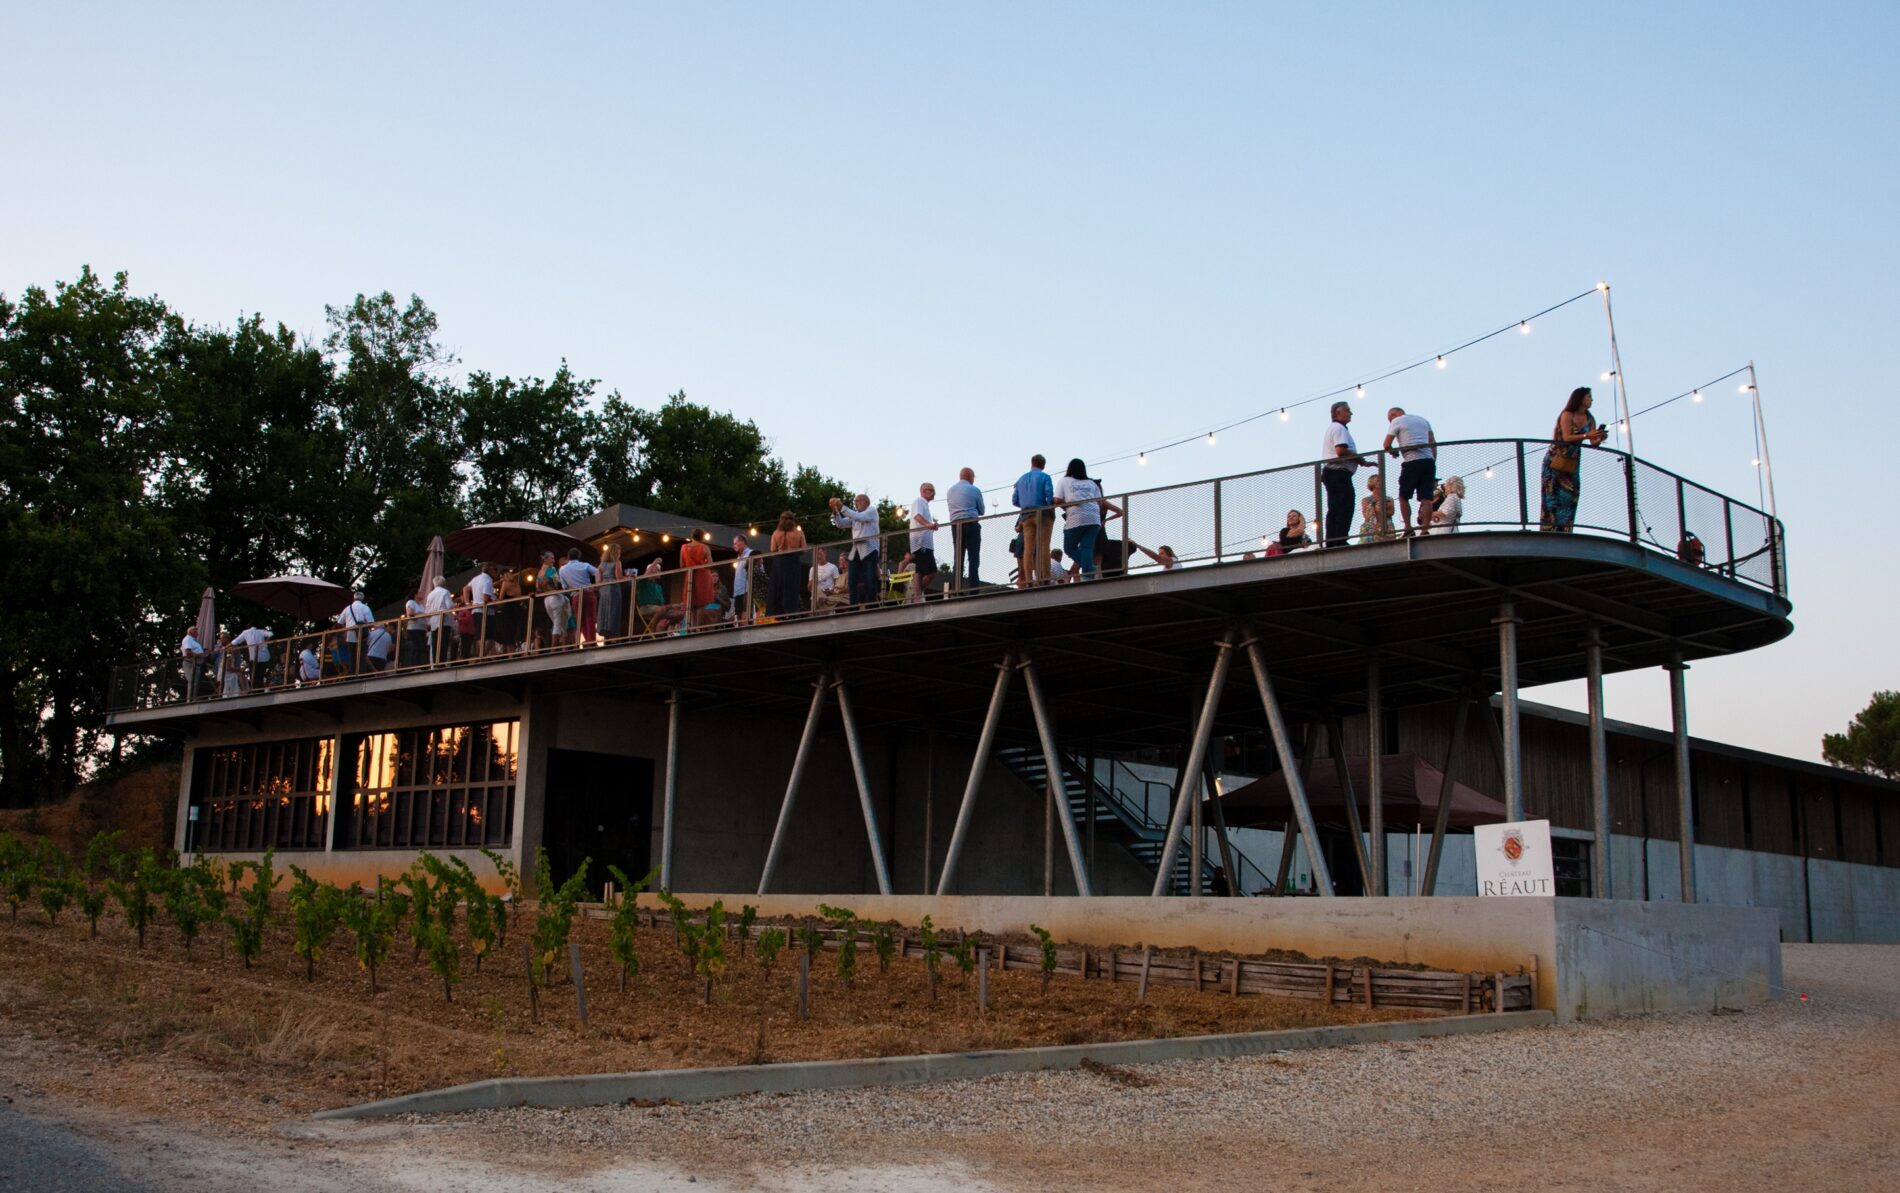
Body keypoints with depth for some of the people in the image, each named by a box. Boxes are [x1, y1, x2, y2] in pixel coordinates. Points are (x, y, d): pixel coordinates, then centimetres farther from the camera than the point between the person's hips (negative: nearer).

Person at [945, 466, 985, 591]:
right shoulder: (974, 490, -2)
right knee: (973, 558, -5)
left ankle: (956, 590, 0)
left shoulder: (950, 490, 12)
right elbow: (981, 511, 7)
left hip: (955, 526, 5)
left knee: (958, 559, 5)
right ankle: (973, 588, -12)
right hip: (971, 524, -5)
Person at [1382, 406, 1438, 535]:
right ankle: (1425, 530, -7)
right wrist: (1433, 463, 17)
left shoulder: (1397, 421, 5)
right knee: (1426, 498, 0)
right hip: (1429, 461, 5)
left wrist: (1393, 451, 21)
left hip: (1412, 462, -5)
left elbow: (1386, 445, 0)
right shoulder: (1423, 420, 21)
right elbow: (1433, 443, 16)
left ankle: (1408, 529, -4)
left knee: (1404, 497, 6)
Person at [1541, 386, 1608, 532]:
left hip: (1573, 462, 6)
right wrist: (1586, 435, -27)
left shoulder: (1589, 419, 7)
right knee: (1553, 497, -9)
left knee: (1570, 498, -1)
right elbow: (1567, 437, -18)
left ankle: (1563, 532, -1)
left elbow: (1593, 442, 2)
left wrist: (1600, 438, -19)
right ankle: (1549, 531, -10)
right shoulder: (1567, 415, -9)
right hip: (1556, 460, -6)